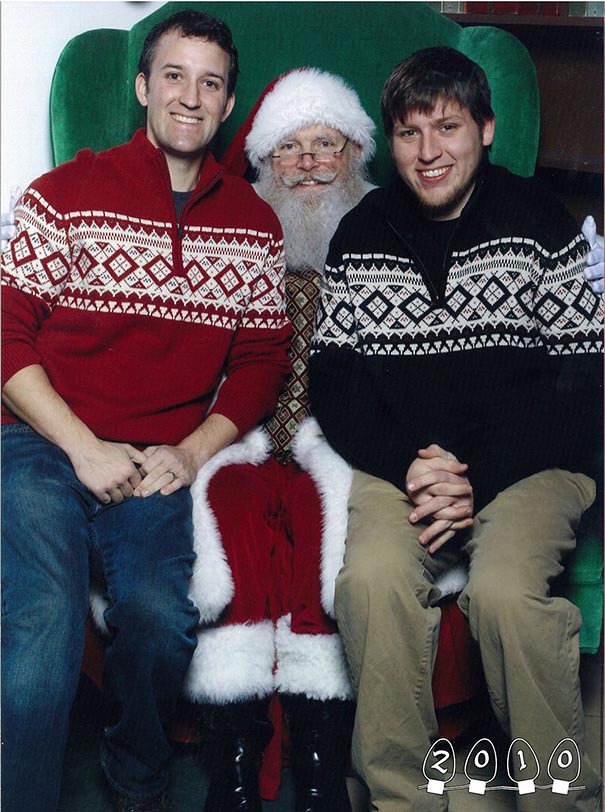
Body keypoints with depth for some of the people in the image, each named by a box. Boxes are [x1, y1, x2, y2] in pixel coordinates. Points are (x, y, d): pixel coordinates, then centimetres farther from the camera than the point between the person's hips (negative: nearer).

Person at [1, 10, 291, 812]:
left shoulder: (255, 223, 11)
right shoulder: (66, 193, 3)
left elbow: (262, 361, 13)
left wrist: (191, 451, -3)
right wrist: (86, 448, -10)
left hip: (163, 463, 2)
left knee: (162, 617, -23)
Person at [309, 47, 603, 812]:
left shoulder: (539, 223, 1)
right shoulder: (361, 234, 9)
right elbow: (332, 377, 5)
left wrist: (480, 479, -14)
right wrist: (406, 464, -13)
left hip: (527, 463, -2)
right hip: (400, 462, 2)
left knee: (505, 588, -31)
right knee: (371, 576, -29)